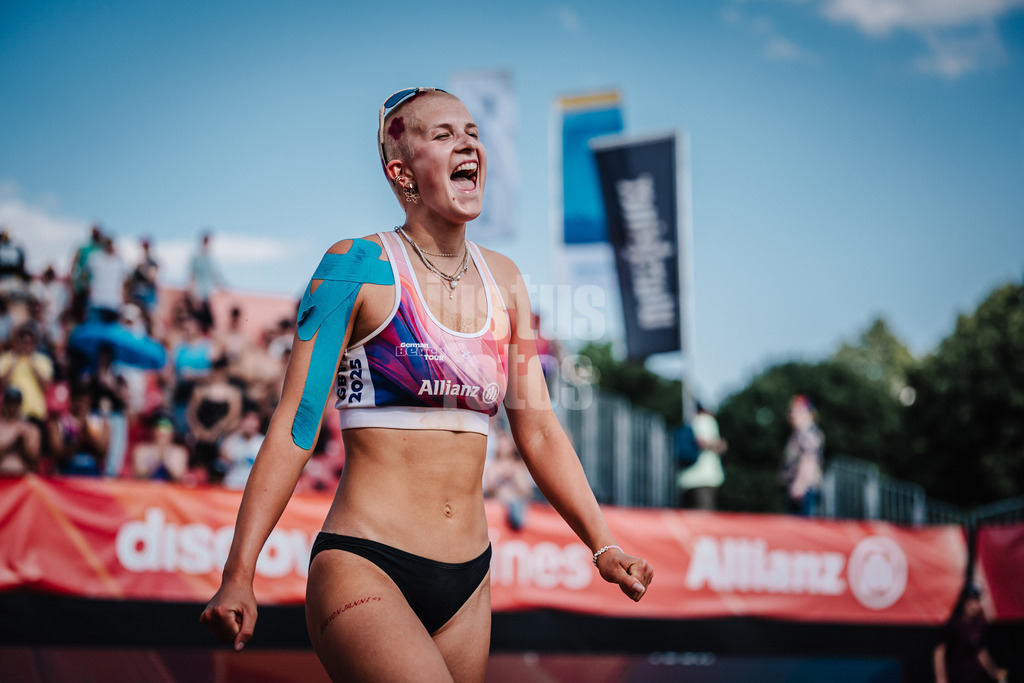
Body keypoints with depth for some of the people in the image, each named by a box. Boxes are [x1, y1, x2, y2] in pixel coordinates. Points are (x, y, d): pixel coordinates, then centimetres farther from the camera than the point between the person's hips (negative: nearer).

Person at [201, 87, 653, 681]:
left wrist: (604, 546, 2)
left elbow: (538, 429, 12)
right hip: (364, 569, -6)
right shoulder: (358, 267, -6)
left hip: (467, 584, 6)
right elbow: (296, 423, -9)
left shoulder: (504, 282, 11)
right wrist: (238, 577, -15)